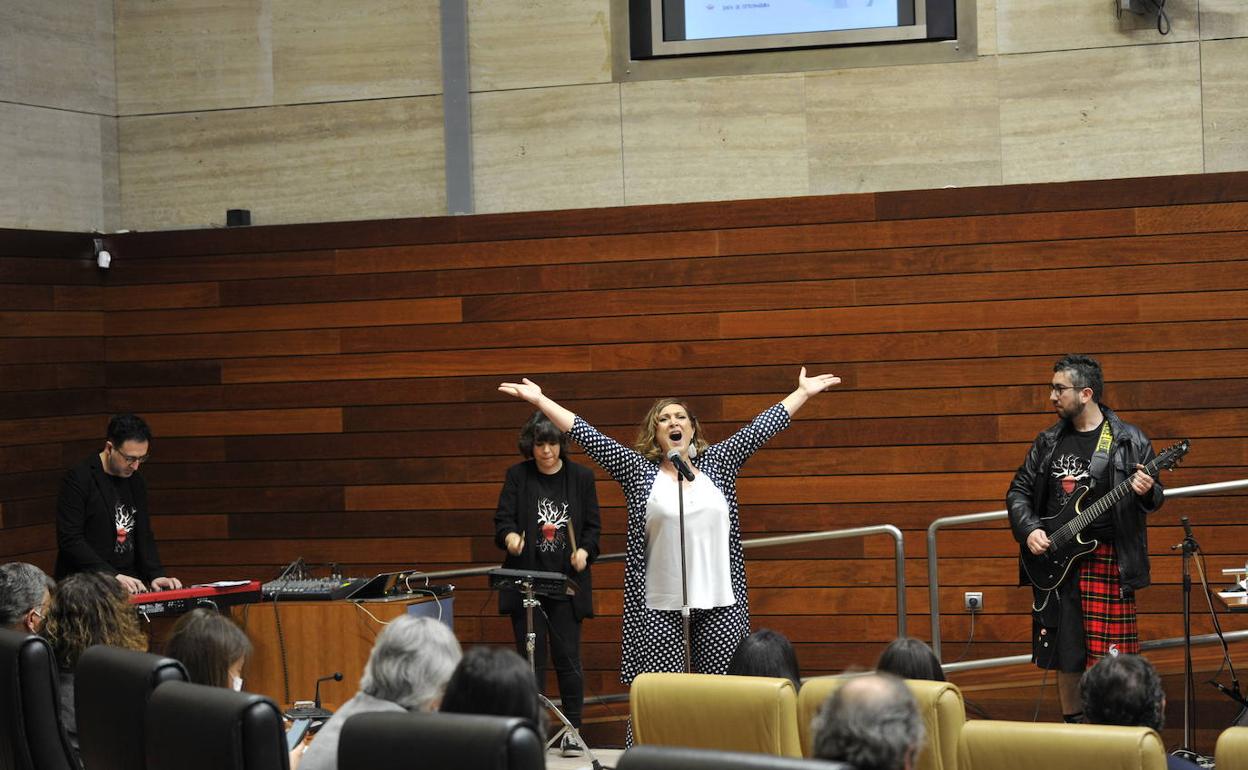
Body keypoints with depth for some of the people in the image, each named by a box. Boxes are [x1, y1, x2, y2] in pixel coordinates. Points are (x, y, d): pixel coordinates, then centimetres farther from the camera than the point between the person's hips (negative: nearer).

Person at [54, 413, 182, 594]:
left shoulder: (135, 481, 14)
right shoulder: (78, 479, -7)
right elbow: (70, 540, -13)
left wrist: (156, 575, 0)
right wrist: (113, 576, -20)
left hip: (128, 586, 6)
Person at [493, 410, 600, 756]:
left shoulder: (581, 477, 5)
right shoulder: (517, 475, 4)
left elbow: (593, 526, 9)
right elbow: (503, 518, -2)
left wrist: (585, 551, -11)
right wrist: (510, 537, -24)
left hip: (567, 580, 0)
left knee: (567, 656, -1)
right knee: (531, 657, 1)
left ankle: (572, 730, 9)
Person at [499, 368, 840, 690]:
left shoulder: (716, 465, 13)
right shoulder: (639, 471, 6)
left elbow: (762, 427, 16)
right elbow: (588, 436, 2)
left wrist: (803, 392, 19)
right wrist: (541, 401, -3)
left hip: (720, 607, 2)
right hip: (660, 611, -2)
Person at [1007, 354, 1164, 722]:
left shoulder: (1130, 441, -1)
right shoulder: (1049, 441, 11)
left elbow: (1153, 499, 2)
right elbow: (1018, 491, 14)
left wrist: (1146, 492, -21)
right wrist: (1029, 529, -2)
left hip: (1107, 559, -4)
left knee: (1109, 654, -8)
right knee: (1064, 652, 10)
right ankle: (1072, 726, 23)